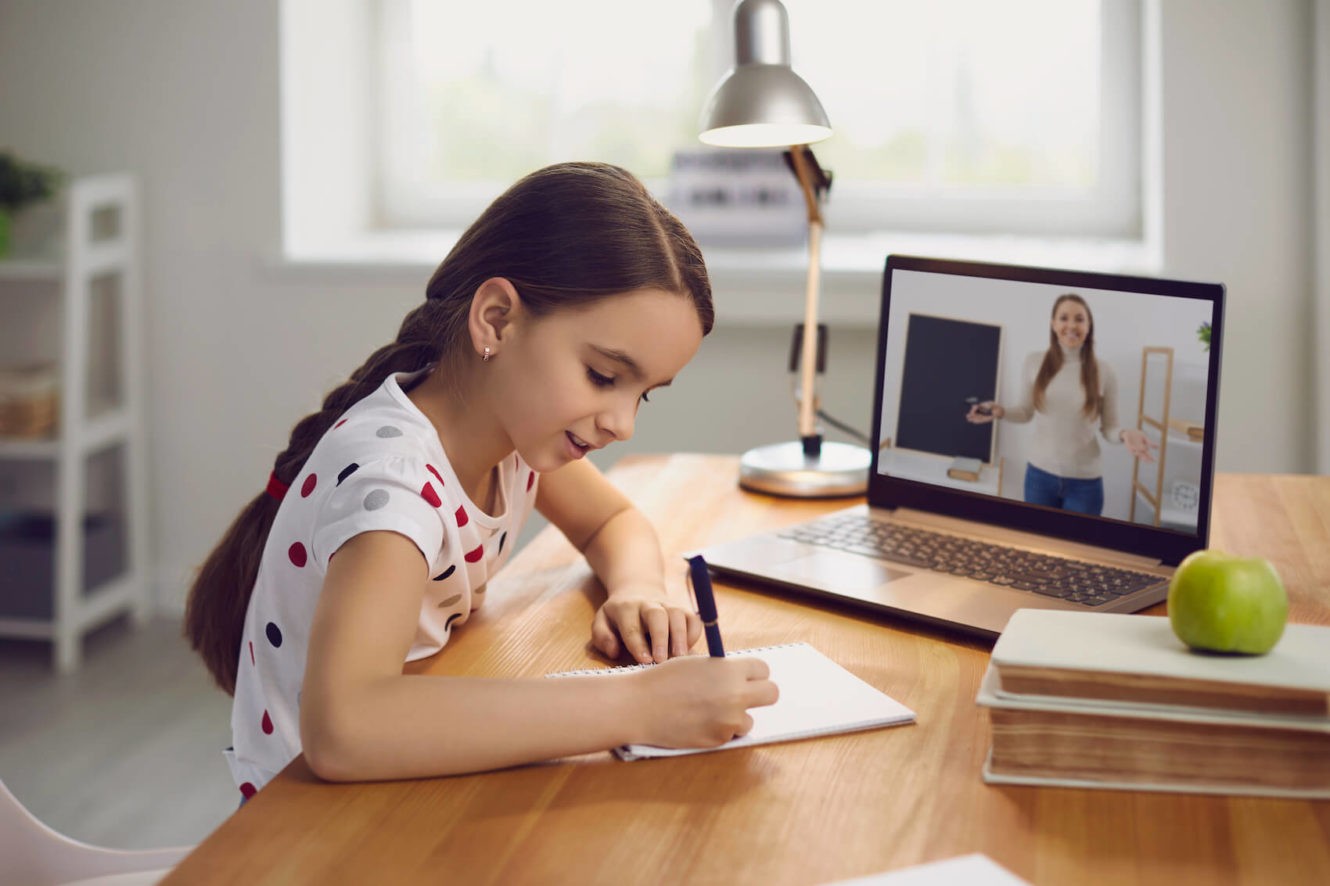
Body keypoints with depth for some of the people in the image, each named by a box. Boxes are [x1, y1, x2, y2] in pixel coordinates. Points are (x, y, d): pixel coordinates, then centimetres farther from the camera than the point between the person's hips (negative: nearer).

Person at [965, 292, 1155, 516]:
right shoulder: (1034, 362, -4)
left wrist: (1124, 434, -22)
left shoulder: (1104, 373, -6)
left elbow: (1108, 428, 0)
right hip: (1040, 474, 1)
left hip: (1085, 481, -1)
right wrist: (1000, 412, -11)